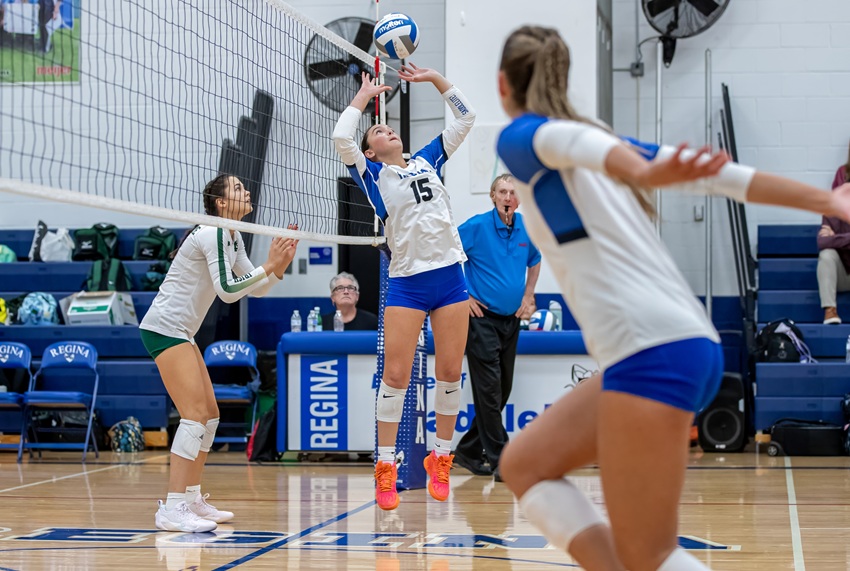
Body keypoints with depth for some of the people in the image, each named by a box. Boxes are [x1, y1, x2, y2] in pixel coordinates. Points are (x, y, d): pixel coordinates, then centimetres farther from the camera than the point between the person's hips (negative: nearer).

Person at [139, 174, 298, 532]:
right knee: (196, 414, -17)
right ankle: (172, 508, -20)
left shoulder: (232, 238, 14)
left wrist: (281, 263, 1)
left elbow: (256, 289, 16)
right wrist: (269, 265, -16)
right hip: (164, 327, -11)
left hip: (181, 332, 11)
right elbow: (227, 290, -21)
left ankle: (192, 499, 18)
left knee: (210, 415, 11)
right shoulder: (212, 234, -16)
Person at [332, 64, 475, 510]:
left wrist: (433, 78, 15)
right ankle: (385, 466, 2)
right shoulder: (373, 174, 6)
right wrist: (364, 96, 2)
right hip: (407, 284, -3)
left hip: (450, 277, 3)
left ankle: (440, 458, 15)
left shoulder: (427, 160, 16)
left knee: (450, 373, 3)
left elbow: (465, 118, 18)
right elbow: (341, 139, -10)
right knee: (395, 375, -7)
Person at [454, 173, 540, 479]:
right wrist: (463, 296, -10)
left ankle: (469, 451, 22)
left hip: (511, 320, 6)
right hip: (483, 318, -6)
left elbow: (534, 261, 25)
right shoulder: (477, 226, -10)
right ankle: (499, 458, -7)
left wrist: (528, 296, 13)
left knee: (502, 390, 10)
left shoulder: (526, 229, 6)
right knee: (489, 389, -10)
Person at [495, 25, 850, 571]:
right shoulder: (609, 140, 21)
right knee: (524, 465, 16)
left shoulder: (521, 137, 1)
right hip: (694, 345, 8)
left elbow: (571, 140, -22)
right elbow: (717, 174, 15)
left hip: (650, 352, -8)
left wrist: (642, 174, -44)